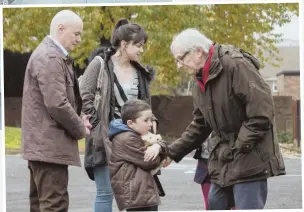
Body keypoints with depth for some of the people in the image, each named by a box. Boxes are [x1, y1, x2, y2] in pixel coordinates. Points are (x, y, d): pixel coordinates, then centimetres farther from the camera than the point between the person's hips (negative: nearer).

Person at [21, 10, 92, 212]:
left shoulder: (50, 55, 18)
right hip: (50, 144, -11)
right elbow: (57, 104, -23)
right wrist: (80, 128, -8)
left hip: (43, 143, 11)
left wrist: (79, 119, 6)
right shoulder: (50, 58, -16)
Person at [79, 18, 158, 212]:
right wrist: (98, 125, -11)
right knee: (106, 193, -3)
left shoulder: (140, 72, 11)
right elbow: (85, 96, -7)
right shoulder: (100, 64, -5)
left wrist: (151, 121, -1)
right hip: (105, 137, -5)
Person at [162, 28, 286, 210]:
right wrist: (172, 152, 10)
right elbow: (200, 126, 19)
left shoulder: (235, 65, -18)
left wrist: (240, 146, -20)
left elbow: (262, 110, -22)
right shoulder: (201, 82, 12)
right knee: (216, 205, 14)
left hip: (251, 158, -9)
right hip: (225, 160, 9)